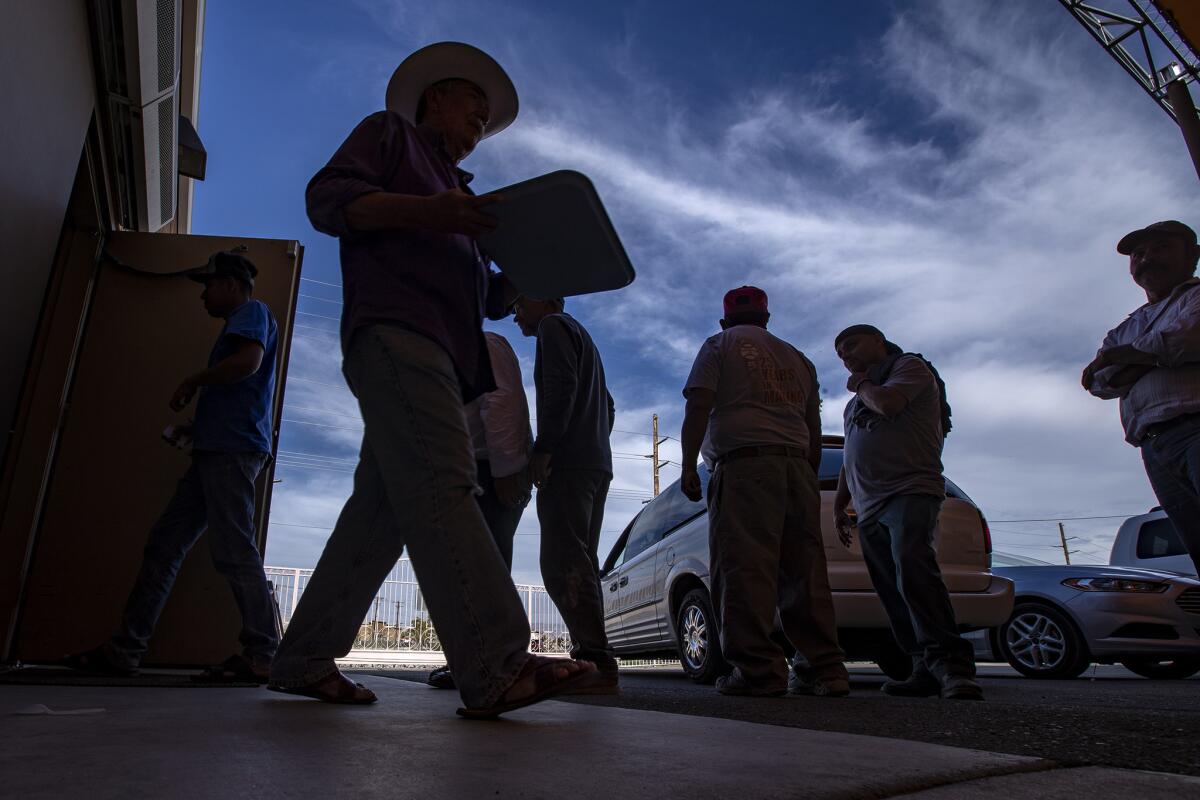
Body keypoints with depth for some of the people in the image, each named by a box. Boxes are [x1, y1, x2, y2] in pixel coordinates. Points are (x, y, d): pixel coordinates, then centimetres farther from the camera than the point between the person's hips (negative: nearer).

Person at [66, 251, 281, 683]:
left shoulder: (252, 311, 1)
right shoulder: (239, 324, 30)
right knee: (165, 543, 8)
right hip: (215, 450, 10)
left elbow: (249, 361, -19)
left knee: (234, 551, -12)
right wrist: (197, 427, 20)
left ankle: (261, 654, -8)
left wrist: (191, 382, -5)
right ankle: (126, 647, 12)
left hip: (233, 449, -10)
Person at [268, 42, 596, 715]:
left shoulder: (460, 195, 37)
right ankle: (498, 668, -31)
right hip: (394, 331, -8)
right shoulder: (391, 132, 18)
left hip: (439, 354, 9)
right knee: (441, 486, -23)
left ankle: (305, 659, 9)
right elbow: (327, 197, 0)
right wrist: (430, 211, -14)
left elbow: (491, 297, 30)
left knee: (383, 510, 2)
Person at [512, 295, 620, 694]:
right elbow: (608, 407, 31)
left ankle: (595, 659, -22)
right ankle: (593, 659, 3)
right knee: (579, 563, 7)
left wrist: (542, 447, -17)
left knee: (563, 562, -16)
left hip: (567, 464, -10)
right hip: (597, 465, 10)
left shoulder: (553, 325, 3)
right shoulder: (582, 336, 31)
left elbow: (560, 387, -14)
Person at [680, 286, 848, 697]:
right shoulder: (797, 358, 27)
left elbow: (699, 406, -3)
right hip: (797, 467, 6)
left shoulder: (720, 345, 10)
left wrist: (688, 466, -5)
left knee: (744, 568, -9)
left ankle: (759, 670, -14)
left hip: (745, 464, -6)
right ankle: (826, 670, 5)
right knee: (804, 571, 5)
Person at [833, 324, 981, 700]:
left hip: (909, 492, -8)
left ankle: (951, 662, -29)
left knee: (912, 569, -28)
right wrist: (839, 506, 25)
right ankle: (927, 669, 1)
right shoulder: (856, 402, 31)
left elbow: (888, 404, -15)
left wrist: (861, 385, 6)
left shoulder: (910, 366, 7)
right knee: (894, 594, 0)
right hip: (868, 509, 8)